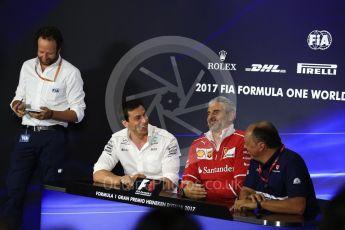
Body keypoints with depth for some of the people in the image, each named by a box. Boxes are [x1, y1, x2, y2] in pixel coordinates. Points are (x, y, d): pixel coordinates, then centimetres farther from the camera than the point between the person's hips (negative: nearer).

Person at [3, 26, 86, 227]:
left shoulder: (70, 72, -6)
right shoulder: (27, 66, 9)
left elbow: (78, 113, -7)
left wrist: (51, 114, -22)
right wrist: (17, 106, -7)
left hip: (52, 136, -4)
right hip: (27, 134, 4)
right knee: (14, 186, 2)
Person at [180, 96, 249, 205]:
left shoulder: (242, 141, -5)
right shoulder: (197, 144, 14)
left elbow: (241, 185, -12)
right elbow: (188, 178, 8)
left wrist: (203, 187, -11)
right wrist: (186, 190, -16)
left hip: (231, 207, -3)